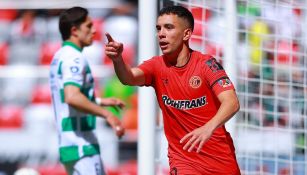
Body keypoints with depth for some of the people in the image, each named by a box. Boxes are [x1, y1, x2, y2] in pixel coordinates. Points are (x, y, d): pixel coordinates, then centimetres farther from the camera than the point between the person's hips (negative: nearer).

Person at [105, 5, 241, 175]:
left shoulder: (206, 63, -8)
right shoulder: (157, 66, 0)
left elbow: (232, 103, -19)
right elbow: (129, 78, -19)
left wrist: (209, 128, -38)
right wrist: (117, 59, -42)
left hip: (221, 159, -1)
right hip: (183, 161, 1)